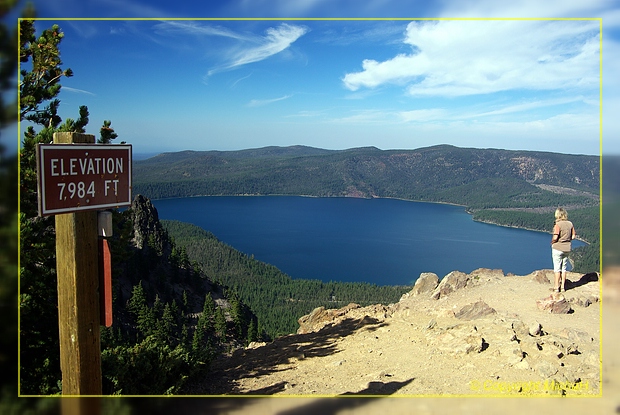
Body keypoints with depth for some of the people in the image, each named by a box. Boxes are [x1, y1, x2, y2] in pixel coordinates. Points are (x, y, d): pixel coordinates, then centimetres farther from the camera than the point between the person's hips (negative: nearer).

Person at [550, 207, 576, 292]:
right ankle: (563, 286, 19)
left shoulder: (558, 225, -18)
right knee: (564, 268, 14)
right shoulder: (570, 224, 0)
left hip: (557, 248, -6)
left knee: (557, 268, 3)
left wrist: (552, 242, -4)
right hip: (567, 248, 6)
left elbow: (555, 237, -23)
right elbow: (573, 236, 6)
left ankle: (556, 287, 8)